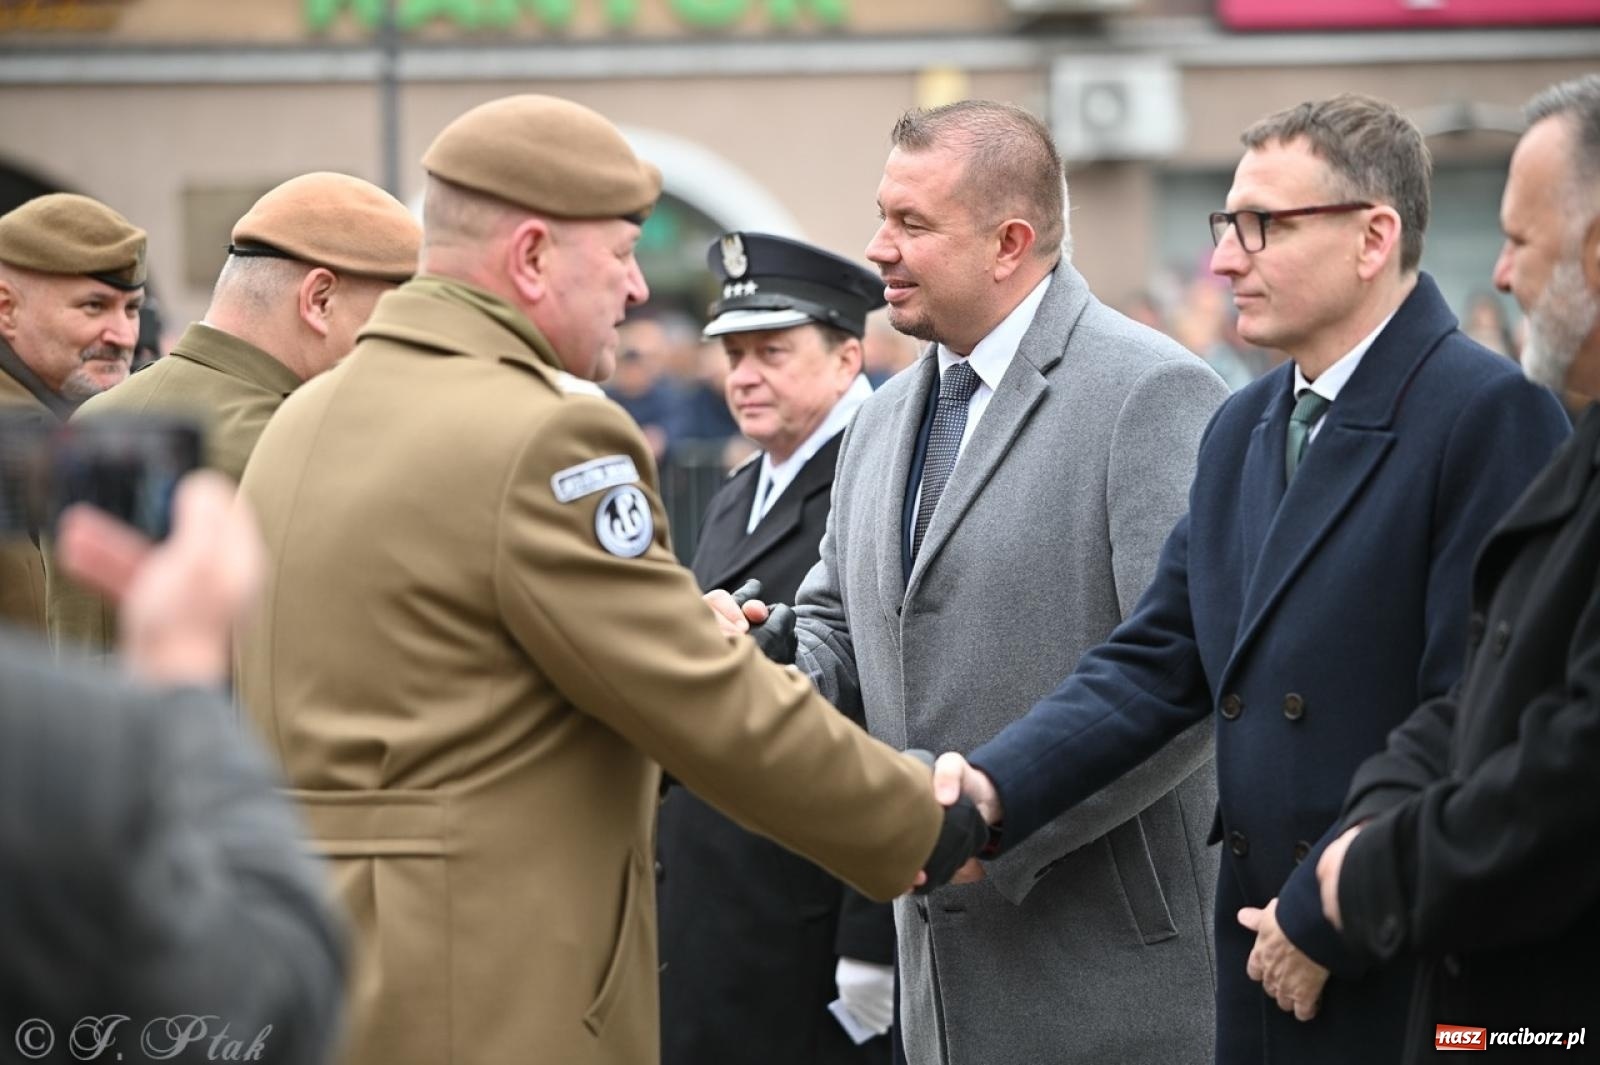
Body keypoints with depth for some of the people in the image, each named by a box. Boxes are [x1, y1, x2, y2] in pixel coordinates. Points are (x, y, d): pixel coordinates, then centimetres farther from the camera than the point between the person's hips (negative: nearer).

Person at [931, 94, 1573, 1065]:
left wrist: (1328, 916, -16)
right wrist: (997, 787, -6)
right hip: (1267, 974, 7)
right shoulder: (1244, 430, 15)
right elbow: (1157, 663, 10)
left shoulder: (1491, 414, -12)